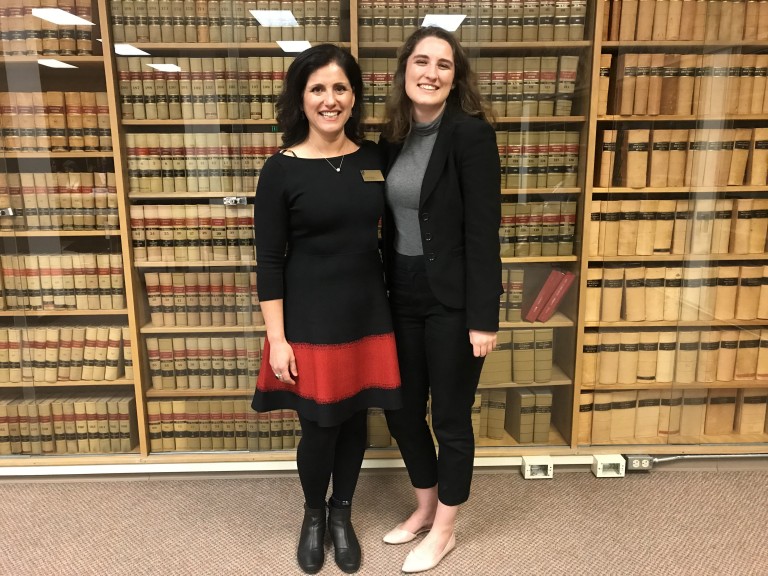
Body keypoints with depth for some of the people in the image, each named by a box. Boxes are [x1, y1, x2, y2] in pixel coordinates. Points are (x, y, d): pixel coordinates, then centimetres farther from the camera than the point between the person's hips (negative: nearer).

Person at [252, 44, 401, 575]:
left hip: (368, 315, 4)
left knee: (356, 419, 14)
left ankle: (343, 514, 39)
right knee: (320, 426, 7)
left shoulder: (373, 158, 3)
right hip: (310, 321, -3)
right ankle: (314, 516, 37)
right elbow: (269, 261, -8)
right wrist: (277, 339, -10)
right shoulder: (282, 169, -8)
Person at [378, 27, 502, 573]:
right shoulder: (393, 136, 7)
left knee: (451, 417, 9)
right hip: (403, 296, 7)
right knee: (401, 409, 16)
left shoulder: (472, 133, -12)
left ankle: (444, 529, 33)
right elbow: (392, 222, 10)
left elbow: (483, 232, -15)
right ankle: (425, 507, 42)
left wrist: (483, 317, -17)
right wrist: (385, 292, 11)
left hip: (451, 300, -6)